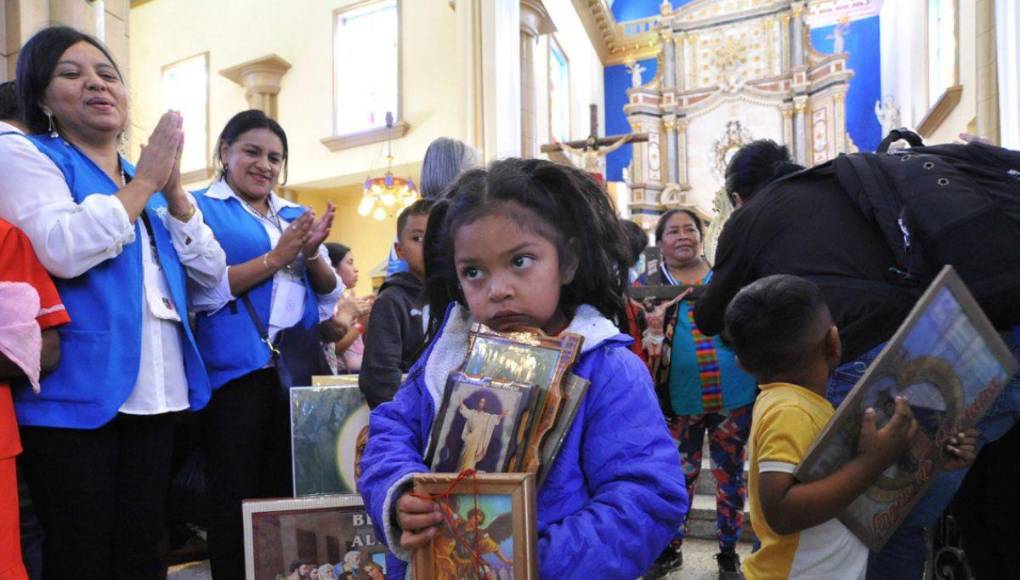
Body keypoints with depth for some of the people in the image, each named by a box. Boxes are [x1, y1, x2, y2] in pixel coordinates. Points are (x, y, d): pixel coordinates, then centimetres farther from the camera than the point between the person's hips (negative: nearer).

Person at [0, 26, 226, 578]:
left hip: (154, 395, 6)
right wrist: (144, 182, -10)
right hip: (75, 395, -6)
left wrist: (172, 189, -2)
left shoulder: (146, 180, 17)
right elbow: (63, 251, -20)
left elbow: (211, 271, 10)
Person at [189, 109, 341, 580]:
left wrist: (312, 255, -7)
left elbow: (329, 297, 12)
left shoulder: (297, 216, 16)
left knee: (289, 493, 13)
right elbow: (200, 290, -15)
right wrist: (275, 259, -15)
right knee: (236, 497, 3)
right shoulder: (201, 208, 0)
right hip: (238, 369, -5)